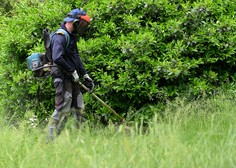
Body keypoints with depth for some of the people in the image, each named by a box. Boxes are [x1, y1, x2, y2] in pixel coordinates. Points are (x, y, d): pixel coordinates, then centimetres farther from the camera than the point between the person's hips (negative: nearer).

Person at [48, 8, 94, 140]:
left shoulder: (72, 37, 16)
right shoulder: (60, 36, -16)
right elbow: (57, 58, -27)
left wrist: (85, 75, 15)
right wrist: (73, 71, -18)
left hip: (73, 79, 10)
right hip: (63, 78, -10)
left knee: (79, 108, 11)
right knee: (63, 109, -10)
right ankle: (52, 138, -6)